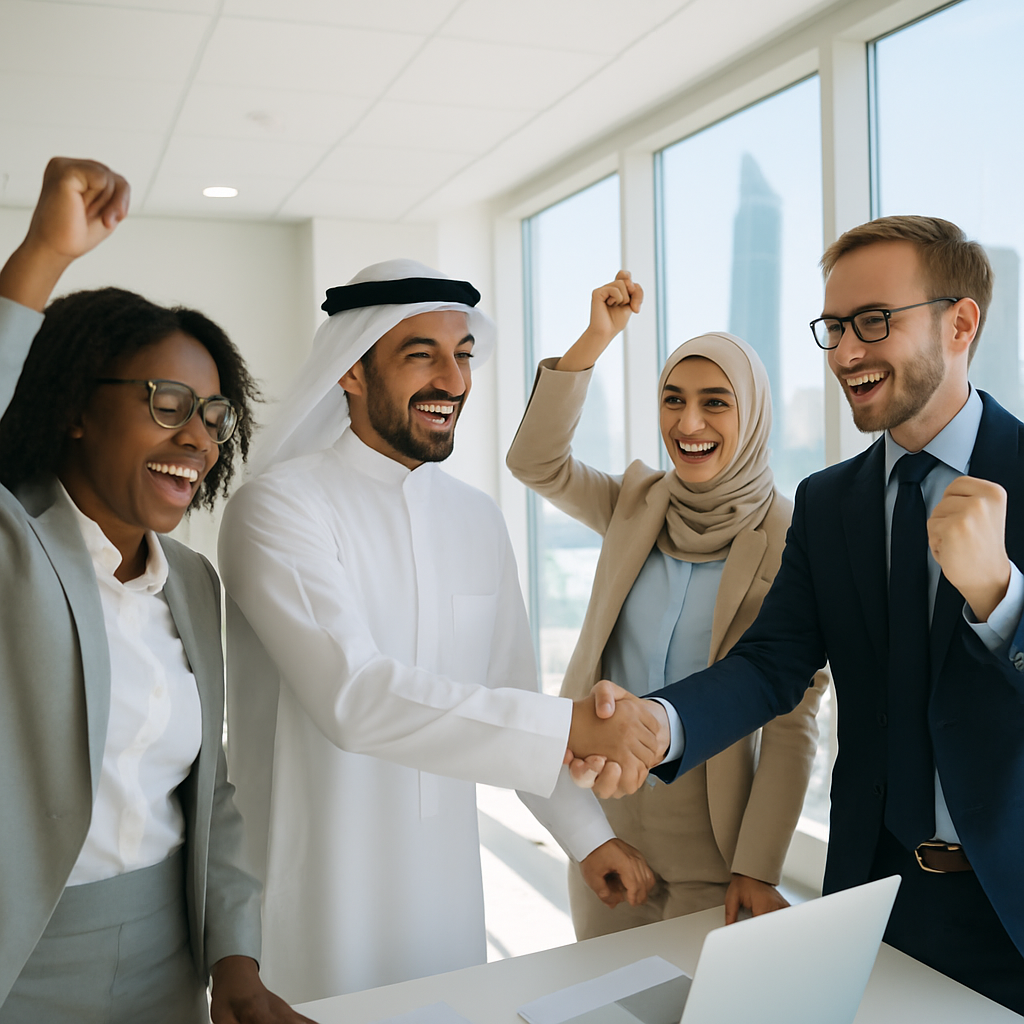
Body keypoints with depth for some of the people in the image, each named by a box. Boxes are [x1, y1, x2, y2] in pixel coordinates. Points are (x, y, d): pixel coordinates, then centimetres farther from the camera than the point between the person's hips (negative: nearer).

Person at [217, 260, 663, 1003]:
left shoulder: (478, 520, 6)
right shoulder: (278, 508, -15)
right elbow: (354, 696, -27)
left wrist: (588, 832, 9)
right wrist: (573, 726, -28)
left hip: (447, 886, 6)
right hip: (317, 903, -5)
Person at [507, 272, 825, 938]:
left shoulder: (789, 543, -11)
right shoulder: (637, 503, 2)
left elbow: (792, 722, -12)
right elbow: (536, 461, -13)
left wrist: (757, 869, -14)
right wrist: (596, 338, -19)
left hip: (709, 826, -4)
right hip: (604, 812, 4)